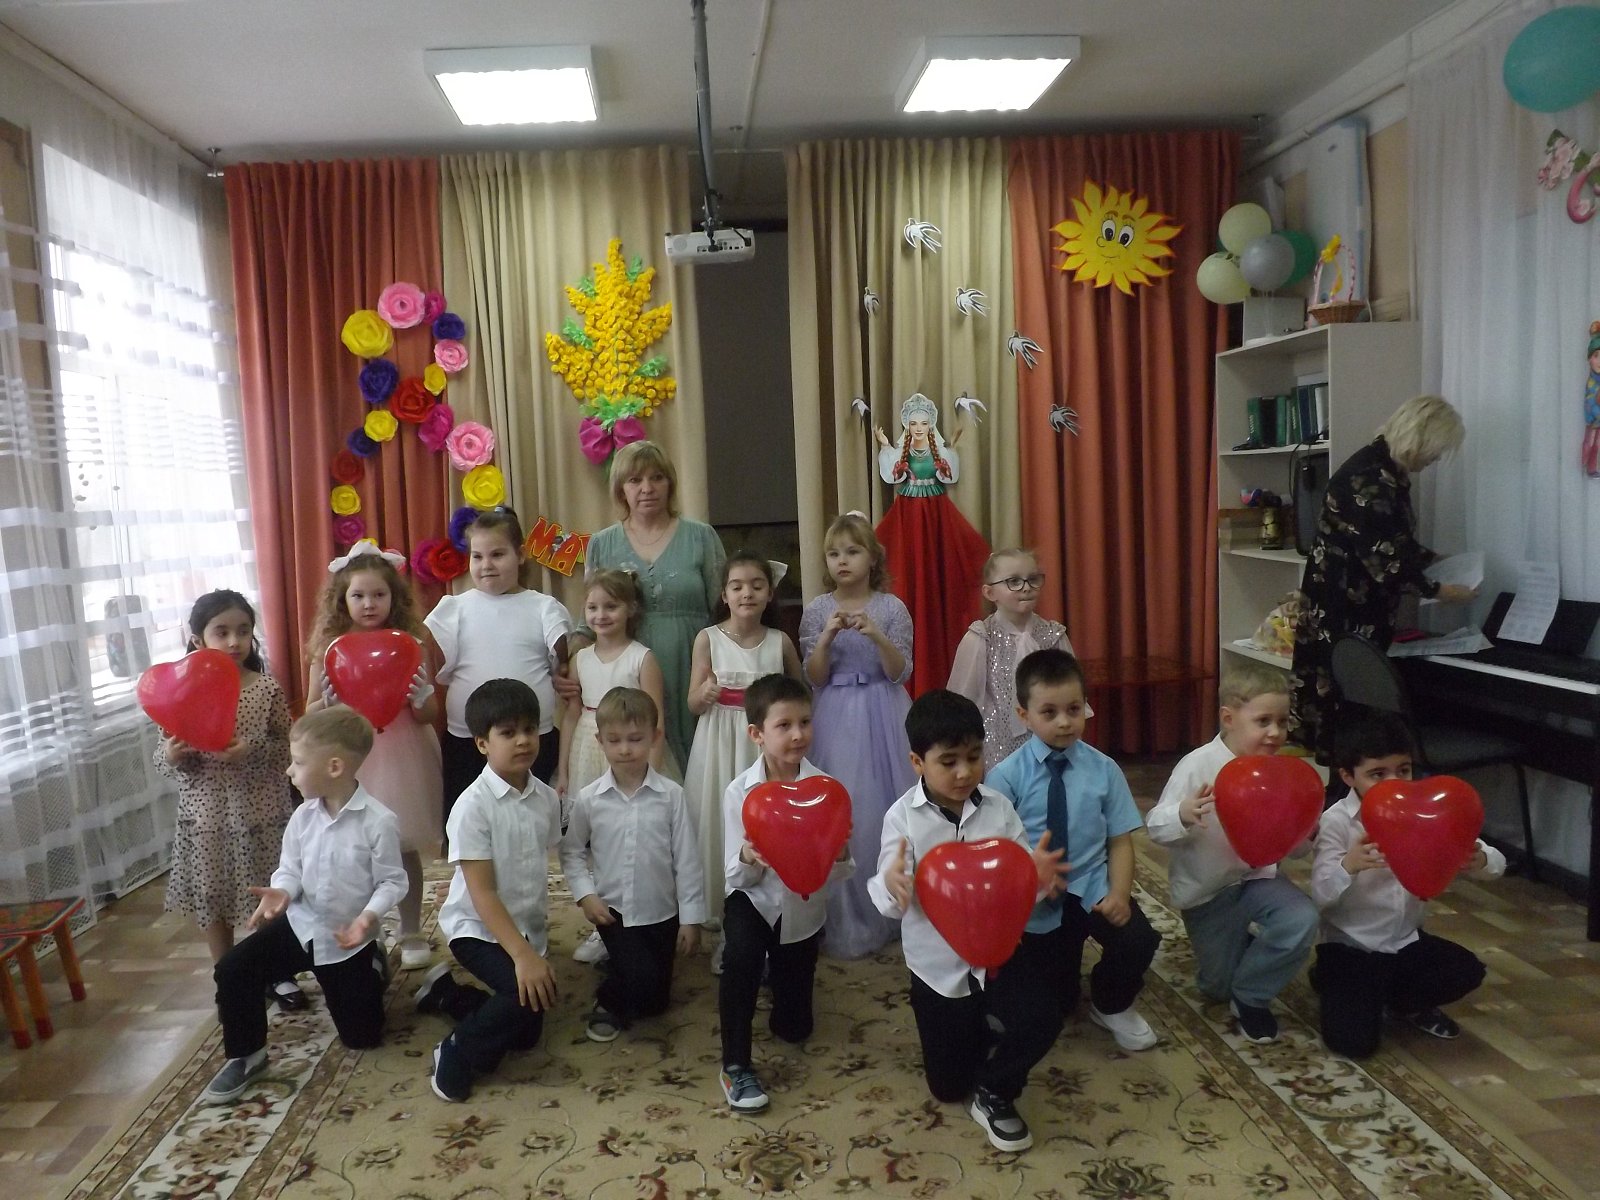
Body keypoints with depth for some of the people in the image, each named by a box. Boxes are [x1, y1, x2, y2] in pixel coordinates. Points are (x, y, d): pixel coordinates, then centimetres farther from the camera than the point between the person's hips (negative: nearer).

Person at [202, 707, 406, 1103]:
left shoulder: (379, 821, -22)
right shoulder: (303, 816, -6)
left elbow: (392, 882, -16)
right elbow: (290, 868, 2)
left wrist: (368, 917, -33)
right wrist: (280, 891, -21)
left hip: (349, 937, -4)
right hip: (301, 922, 4)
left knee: (361, 1035, 7)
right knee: (232, 969, -18)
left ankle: (373, 971, 40)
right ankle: (245, 1055, 4)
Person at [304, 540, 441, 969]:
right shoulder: (328, 648, -2)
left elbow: (431, 716, 1)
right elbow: (310, 715, 4)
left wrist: (419, 695, -20)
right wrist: (331, 700, -17)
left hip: (401, 760, 0)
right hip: (348, 762, 0)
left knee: (404, 849, 10)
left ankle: (411, 934, 27)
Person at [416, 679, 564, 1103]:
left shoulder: (547, 798, -4)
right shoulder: (473, 806, -21)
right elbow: (482, 892, -23)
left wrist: (535, 940, 8)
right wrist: (523, 955, -30)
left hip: (527, 927, 7)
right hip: (478, 928, -6)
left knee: (526, 1034, 12)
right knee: (530, 995, -30)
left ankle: (445, 992, 34)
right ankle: (456, 1056, -5)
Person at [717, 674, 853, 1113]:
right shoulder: (739, 792, -17)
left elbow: (837, 875, -13)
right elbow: (738, 876, -14)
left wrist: (840, 853, -35)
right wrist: (748, 857, -37)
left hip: (804, 908, 2)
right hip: (753, 898, -2)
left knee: (795, 1028, 14)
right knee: (741, 956, -36)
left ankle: (775, 969, 47)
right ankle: (735, 1064, -16)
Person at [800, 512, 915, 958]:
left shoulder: (891, 607, -1)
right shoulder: (817, 610, 1)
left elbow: (900, 673, -4)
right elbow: (814, 679, -1)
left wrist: (877, 636, -20)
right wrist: (827, 638, -18)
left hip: (883, 718, 0)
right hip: (837, 720, 0)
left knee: (886, 808, 3)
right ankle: (846, 922, 10)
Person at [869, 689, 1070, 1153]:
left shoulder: (998, 808, -9)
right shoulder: (903, 817, -15)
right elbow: (889, 903, -19)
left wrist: (1037, 875, -34)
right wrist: (892, 886, -43)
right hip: (938, 964, -1)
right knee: (947, 1086, 12)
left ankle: (994, 1093, 8)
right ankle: (980, 1030, 48)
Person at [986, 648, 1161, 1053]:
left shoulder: (1103, 769, -6)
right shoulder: (1007, 776, -12)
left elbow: (1120, 841, -5)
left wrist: (1119, 893, -20)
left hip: (1092, 888, 1)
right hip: (1035, 901, -1)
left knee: (1139, 941, -27)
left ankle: (1112, 1007, 8)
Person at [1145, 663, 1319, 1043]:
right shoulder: (1198, 765, -22)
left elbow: (1294, 847, 0)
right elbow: (1155, 828, -20)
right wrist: (1183, 815, -41)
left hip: (1256, 877, 3)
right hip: (1205, 890, -3)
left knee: (1303, 920, -28)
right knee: (1218, 988, 8)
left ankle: (1250, 996, -1)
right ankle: (1241, 940, 44)